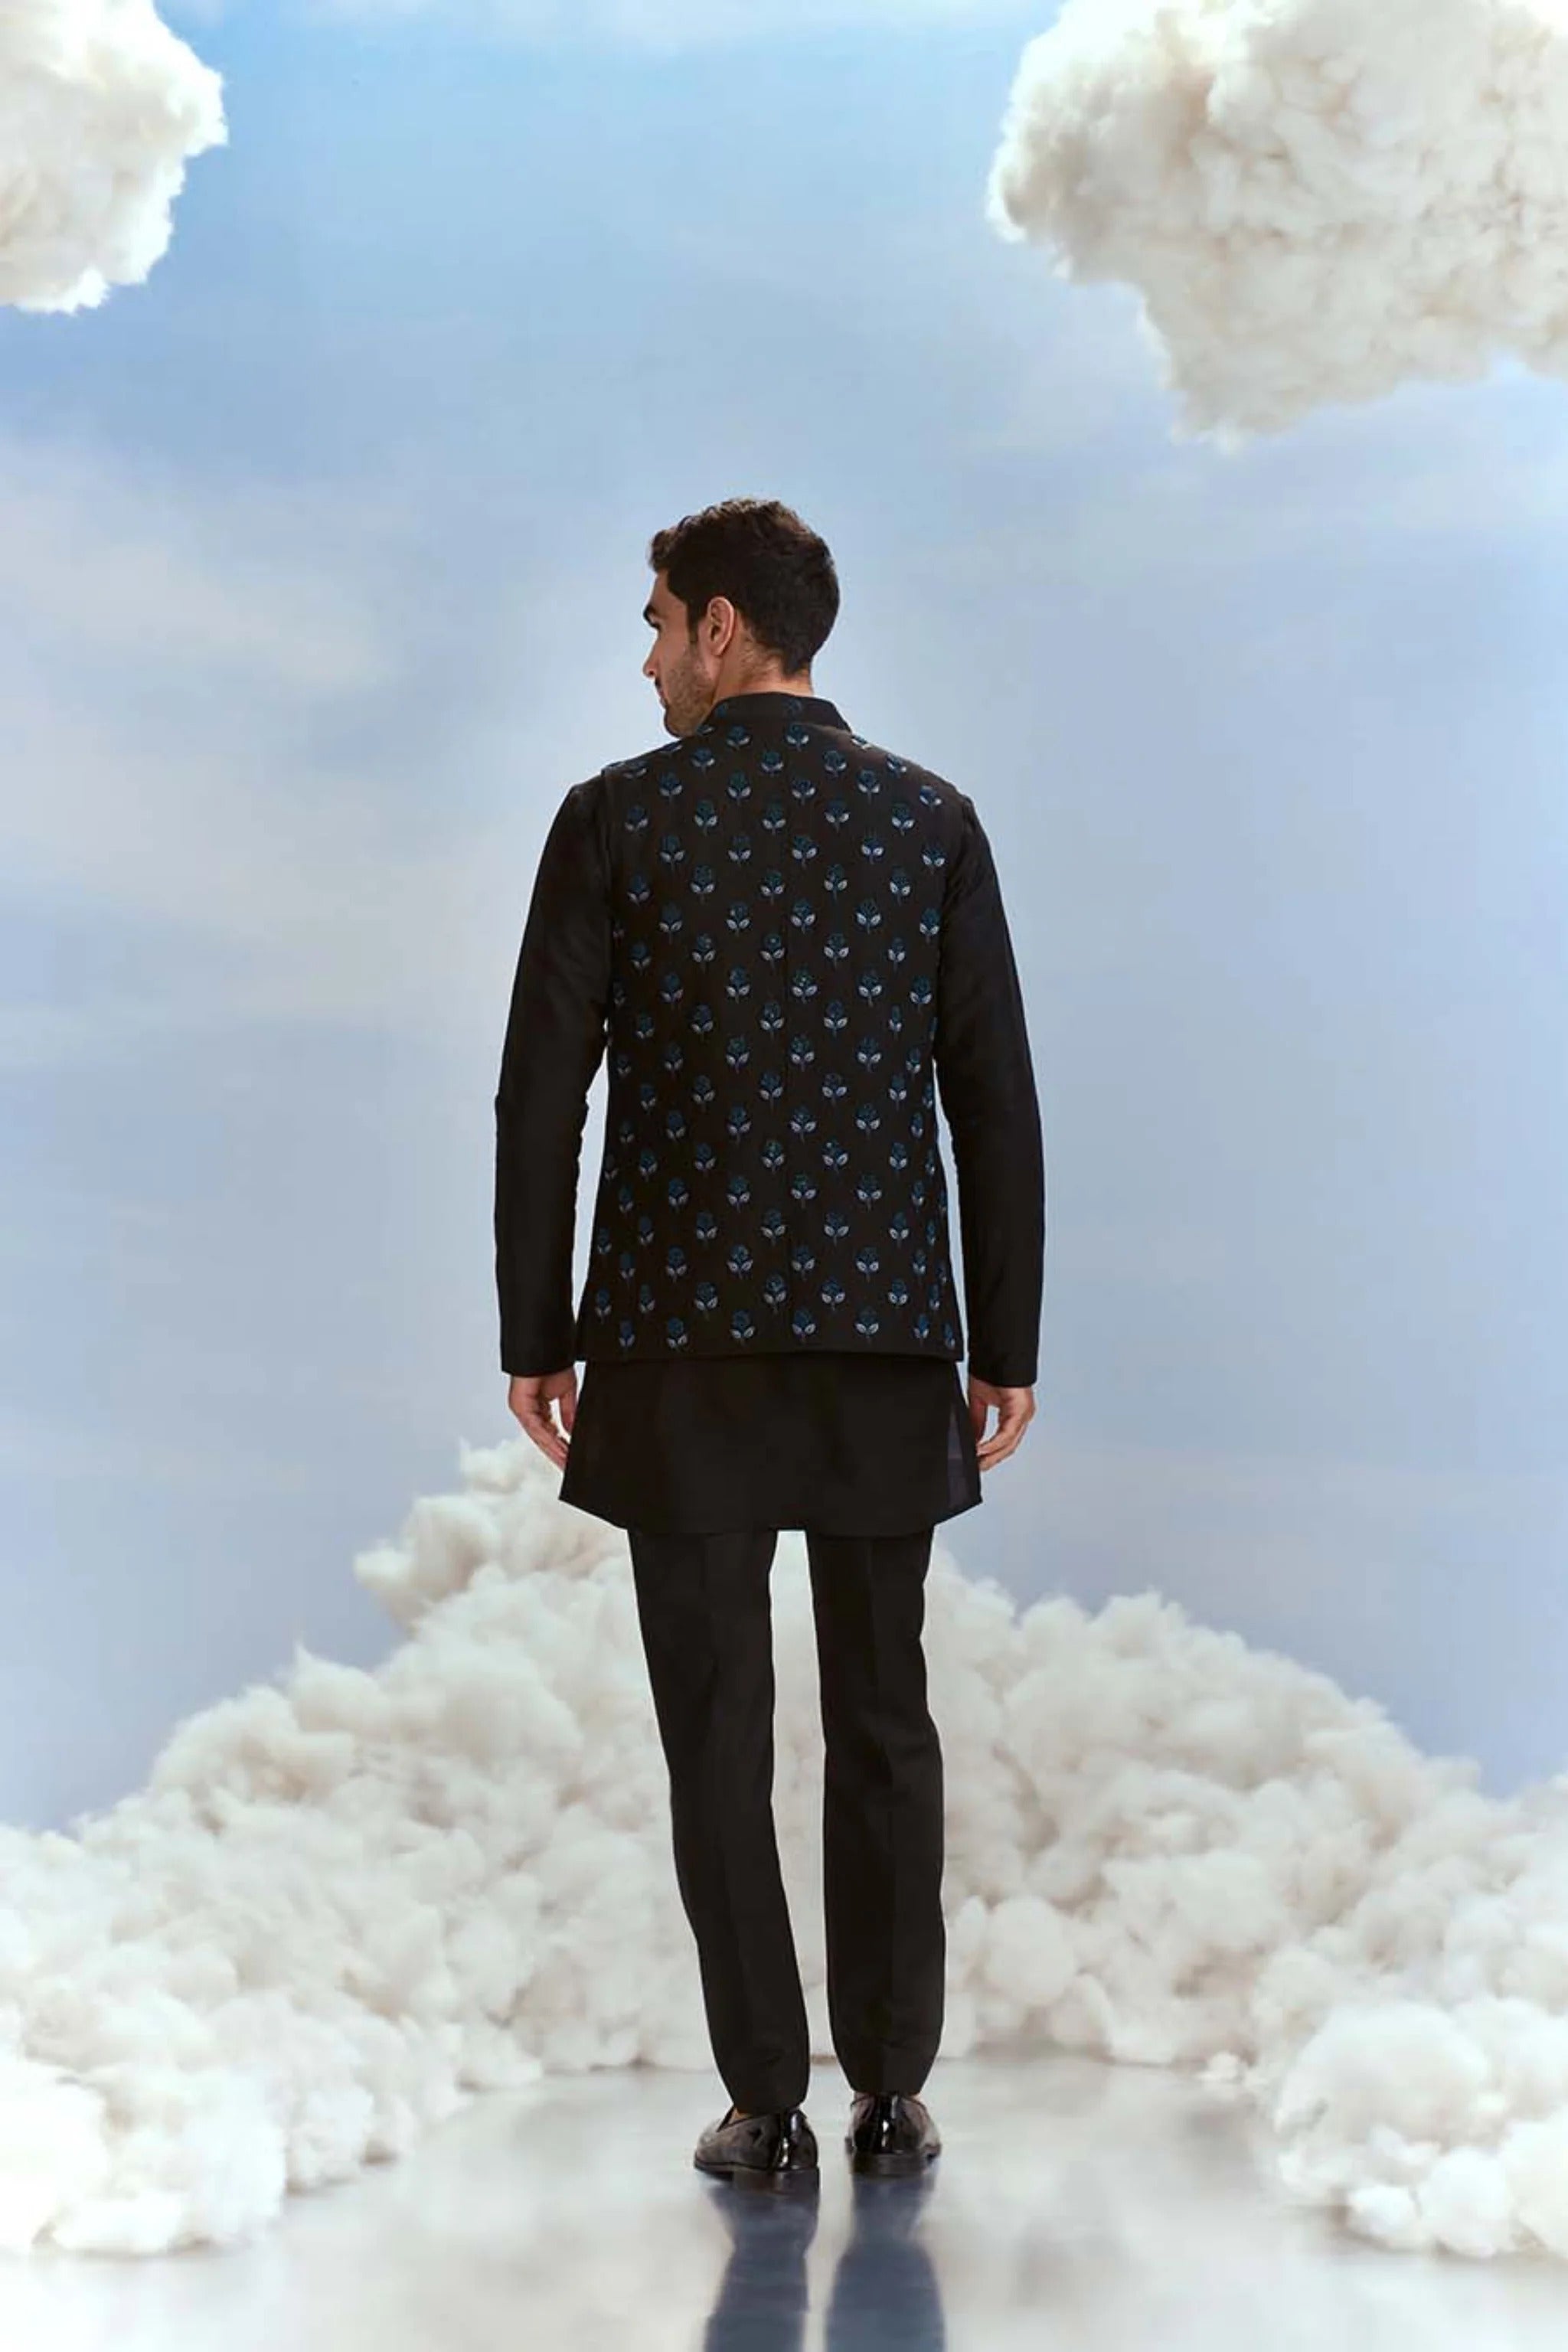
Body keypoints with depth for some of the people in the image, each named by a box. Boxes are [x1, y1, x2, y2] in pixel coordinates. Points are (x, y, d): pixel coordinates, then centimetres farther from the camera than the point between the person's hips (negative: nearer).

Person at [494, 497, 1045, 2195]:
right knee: (881, 1722, 12)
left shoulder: (615, 816, -4)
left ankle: (768, 2110, 8)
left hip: (682, 1339, -2)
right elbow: (995, 1100, -1)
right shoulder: (934, 820, 2)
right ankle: (890, 2098, 15)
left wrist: (532, 1336, 3)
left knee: (717, 1730, 5)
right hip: (886, 1340, 2)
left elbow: (540, 1095, -5)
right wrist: (1008, 1348, 5)